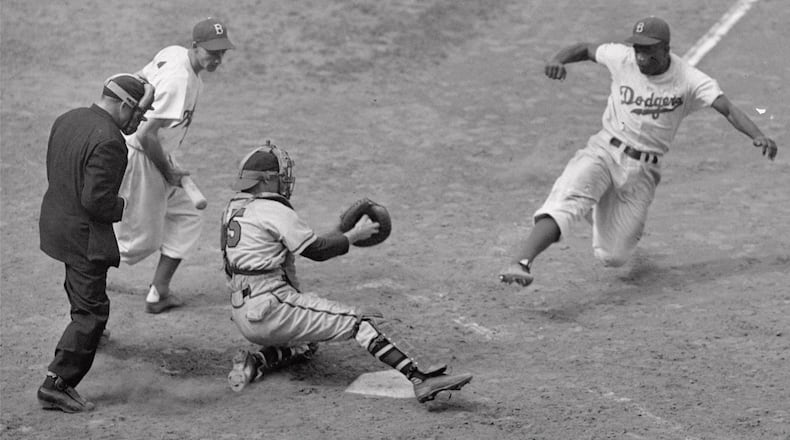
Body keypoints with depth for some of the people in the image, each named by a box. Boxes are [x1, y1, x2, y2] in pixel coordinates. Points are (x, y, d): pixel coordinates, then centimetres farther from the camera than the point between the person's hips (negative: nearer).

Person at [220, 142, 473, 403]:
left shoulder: (234, 208, 15)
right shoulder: (274, 211, -11)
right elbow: (316, 251, -7)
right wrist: (354, 235, 5)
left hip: (243, 317, 9)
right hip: (272, 309, -9)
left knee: (306, 346, 32)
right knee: (360, 322, -11)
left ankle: (255, 362, 6)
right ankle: (419, 379, -23)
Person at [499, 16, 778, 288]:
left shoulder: (689, 80, -12)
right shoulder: (622, 59, -7)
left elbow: (728, 109, -22)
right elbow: (585, 49, 8)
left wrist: (758, 136, -40)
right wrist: (558, 60, -14)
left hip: (642, 171, 0)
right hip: (603, 152, 0)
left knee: (612, 257, 4)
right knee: (567, 200, -31)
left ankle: (599, 212, 36)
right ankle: (520, 263, -34)